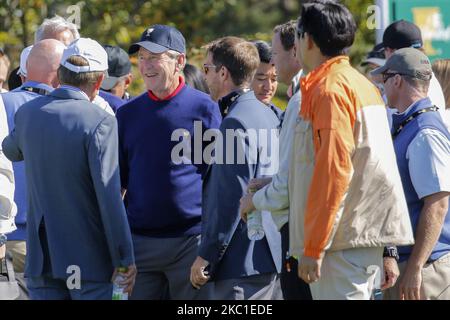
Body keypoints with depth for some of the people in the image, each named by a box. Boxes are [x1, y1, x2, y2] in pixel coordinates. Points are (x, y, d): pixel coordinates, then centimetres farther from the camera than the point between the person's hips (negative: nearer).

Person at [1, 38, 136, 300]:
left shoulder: (28, 113, 3)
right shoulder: (100, 123, -14)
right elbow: (109, 197, -17)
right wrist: (125, 258, -11)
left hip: (41, 257, 5)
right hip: (88, 259, -5)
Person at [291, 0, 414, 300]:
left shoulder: (329, 89, -12)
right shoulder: (362, 84, 18)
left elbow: (333, 170, -19)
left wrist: (314, 247, -18)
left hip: (342, 241, -10)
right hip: (369, 232, 10)